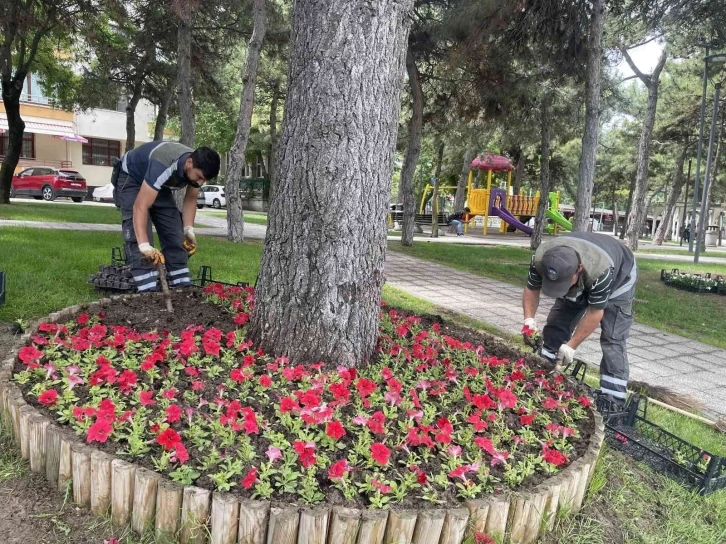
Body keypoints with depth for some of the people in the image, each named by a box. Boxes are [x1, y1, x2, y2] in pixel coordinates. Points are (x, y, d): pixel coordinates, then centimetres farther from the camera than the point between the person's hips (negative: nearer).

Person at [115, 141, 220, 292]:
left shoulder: (198, 168, -20)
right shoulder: (163, 166, -42)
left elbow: (190, 199, -4)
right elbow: (140, 207, -44)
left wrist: (189, 230, -16)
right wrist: (144, 246, -52)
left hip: (159, 185, 7)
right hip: (131, 178, -7)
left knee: (175, 234, -1)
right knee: (137, 237, -21)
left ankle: (182, 287, 3)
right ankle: (148, 291, -22)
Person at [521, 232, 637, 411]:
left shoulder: (600, 270, -45)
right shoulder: (540, 258, -33)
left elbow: (595, 312, -32)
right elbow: (532, 289, -15)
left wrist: (571, 346, -29)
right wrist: (529, 319, -31)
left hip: (617, 280, -4)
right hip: (579, 286, 5)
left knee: (612, 339, -14)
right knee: (555, 326, -3)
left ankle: (612, 399, -10)